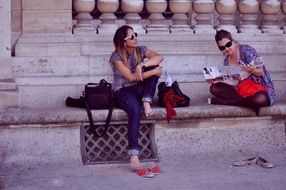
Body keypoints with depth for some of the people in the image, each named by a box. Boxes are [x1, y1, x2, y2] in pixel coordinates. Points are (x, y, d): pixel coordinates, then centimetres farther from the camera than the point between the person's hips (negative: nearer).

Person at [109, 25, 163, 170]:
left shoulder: (140, 50, 4)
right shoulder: (117, 56, -9)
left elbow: (159, 57, -13)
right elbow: (131, 77, -18)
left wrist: (142, 65, -28)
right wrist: (155, 72, -18)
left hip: (139, 89, 5)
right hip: (123, 91, -5)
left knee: (154, 66, -18)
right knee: (135, 110, -38)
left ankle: (146, 103, -24)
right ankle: (134, 153, -44)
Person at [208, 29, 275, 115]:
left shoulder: (246, 50, -11)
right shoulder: (226, 61, 6)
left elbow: (261, 72, -11)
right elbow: (235, 82, 1)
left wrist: (251, 70, -33)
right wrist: (217, 80, -12)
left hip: (260, 88, -5)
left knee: (259, 100, -41)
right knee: (214, 88, -11)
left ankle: (221, 101, -22)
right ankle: (249, 102, -16)